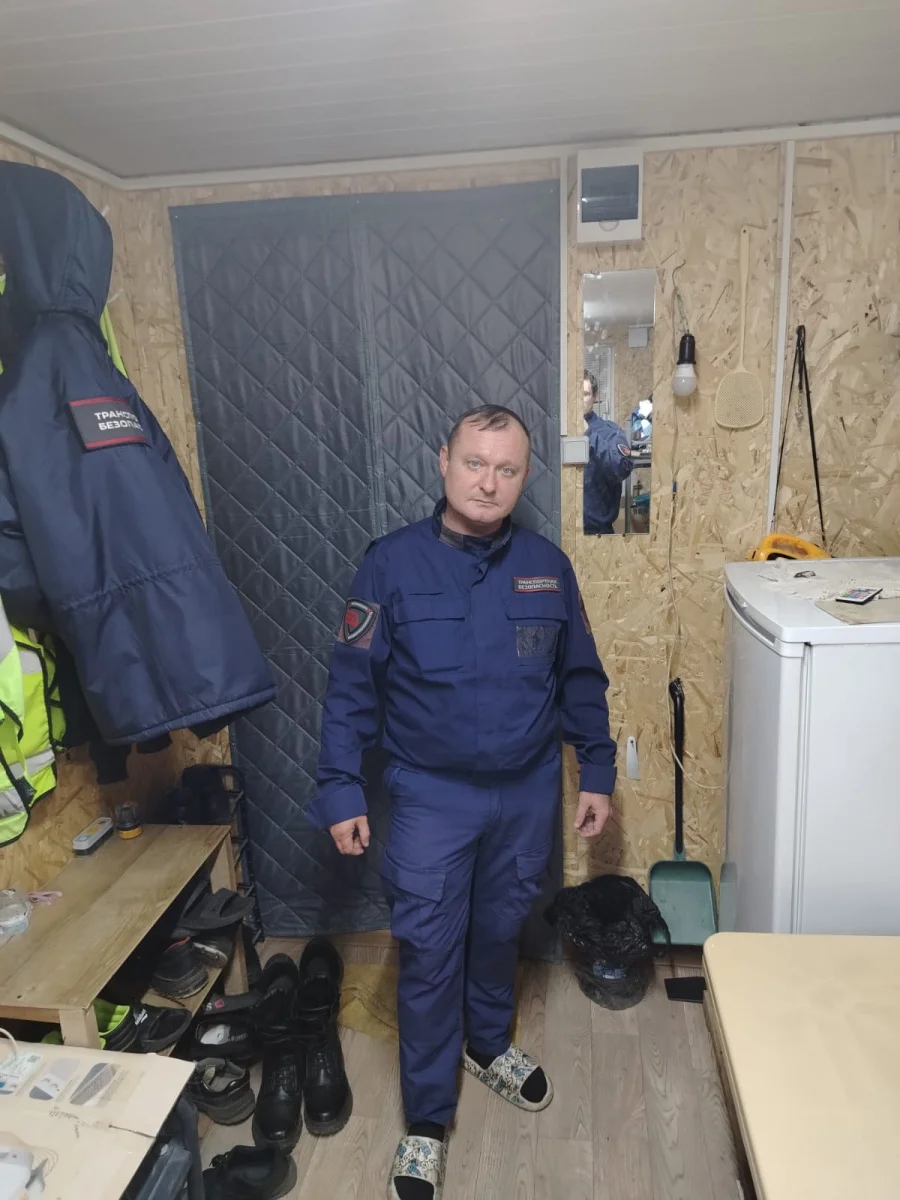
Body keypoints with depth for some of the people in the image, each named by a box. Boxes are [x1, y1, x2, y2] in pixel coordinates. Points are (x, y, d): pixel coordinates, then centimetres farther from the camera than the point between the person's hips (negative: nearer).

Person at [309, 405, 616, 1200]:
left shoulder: (548, 566, -3)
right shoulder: (391, 564, -11)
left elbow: (581, 681, 5)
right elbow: (352, 687, -8)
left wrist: (598, 773, 6)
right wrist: (340, 790, -10)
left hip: (528, 793, 3)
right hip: (431, 795, -2)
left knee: (501, 930, 21)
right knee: (429, 953, 7)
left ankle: (489, 1044, 49)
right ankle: (428, 1121, 29)